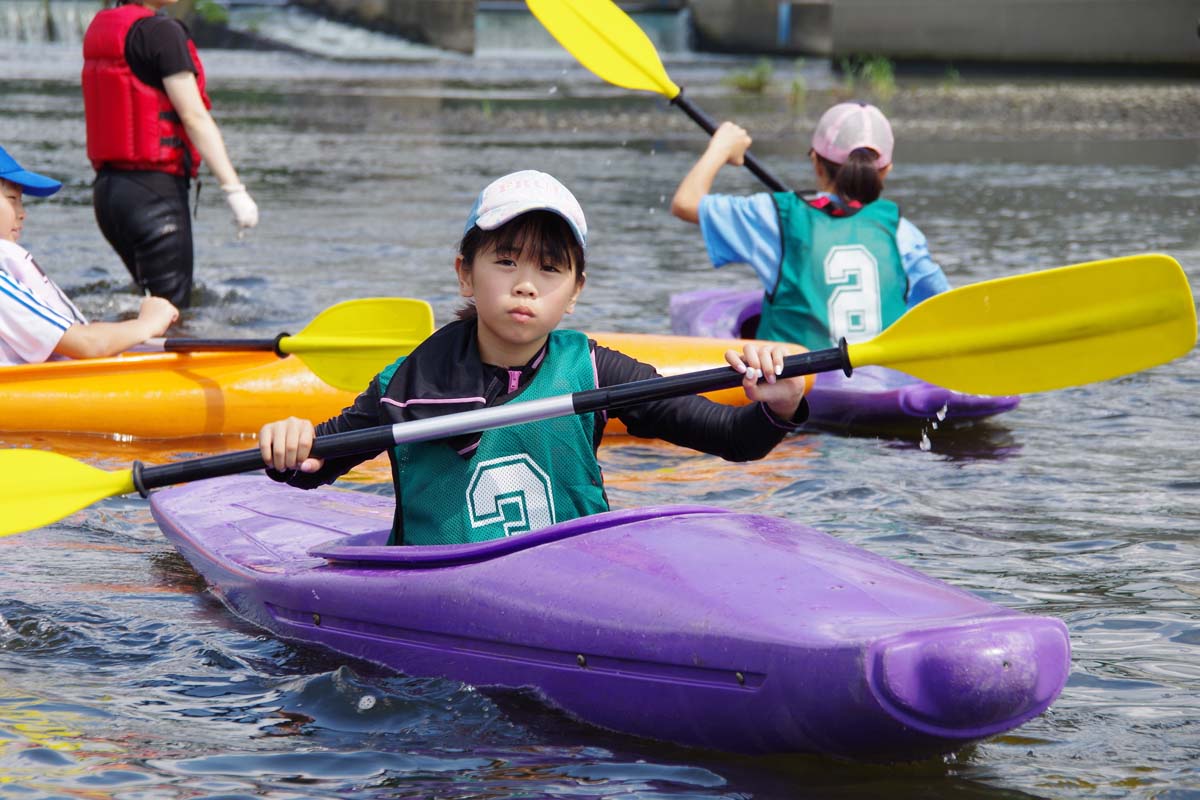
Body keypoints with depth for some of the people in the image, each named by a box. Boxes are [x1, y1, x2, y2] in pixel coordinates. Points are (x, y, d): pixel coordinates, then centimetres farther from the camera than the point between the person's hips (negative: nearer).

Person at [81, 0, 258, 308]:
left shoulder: (99, 27, 12)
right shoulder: (161, 31, -13)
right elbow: (194, 117, -17)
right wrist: (234, 188, -17)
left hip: (106, 189, 9)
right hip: (154, 190, -9)